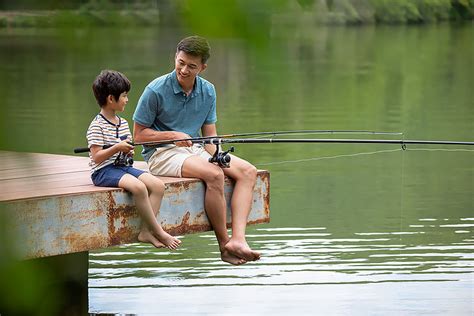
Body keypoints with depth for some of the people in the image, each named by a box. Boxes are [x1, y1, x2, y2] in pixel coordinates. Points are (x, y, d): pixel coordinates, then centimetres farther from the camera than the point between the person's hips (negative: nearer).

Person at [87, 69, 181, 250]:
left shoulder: (123, 123, 16)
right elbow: (96, 157, -15)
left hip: (124, 166, 8)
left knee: (158, 185, -14)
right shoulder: (97, 126, -10)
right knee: (138, 187, -32)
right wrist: (116, 148, -23)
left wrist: (129, 151, 0)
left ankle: (146, 231, -17)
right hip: (104, 171, -8)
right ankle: (159, 233, -23)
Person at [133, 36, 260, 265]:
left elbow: (209, 134, 12)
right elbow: (139, 134, -6)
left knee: (248, 171, -14)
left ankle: (238, 239, -28)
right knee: (214, 175, -32)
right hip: (161, 153, -7)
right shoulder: (156, 90, -11)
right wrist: (172, 136, -19)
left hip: (195, 150, 7)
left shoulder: (207, 91, 5)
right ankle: (224, 244, -20)